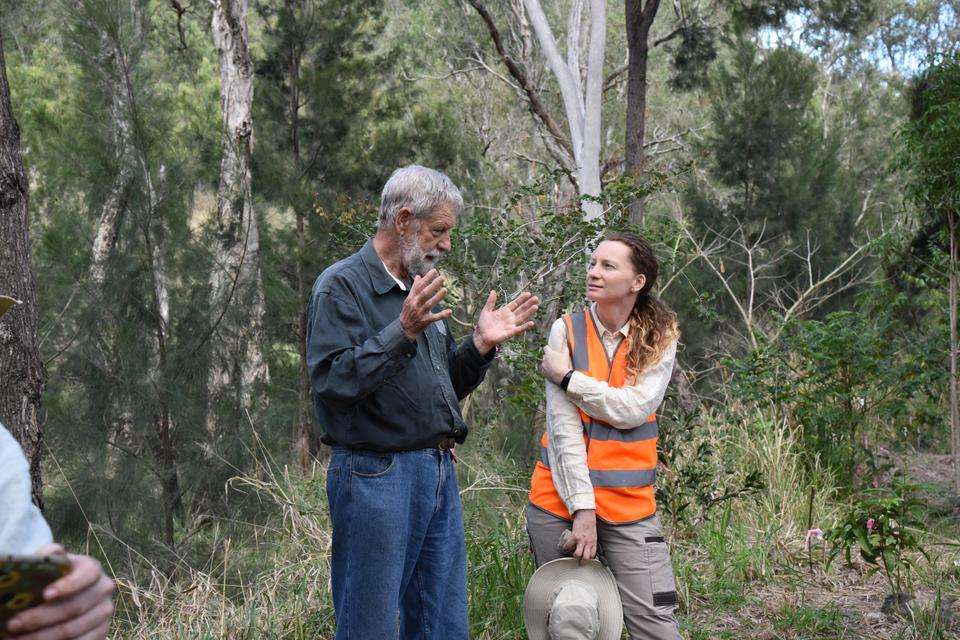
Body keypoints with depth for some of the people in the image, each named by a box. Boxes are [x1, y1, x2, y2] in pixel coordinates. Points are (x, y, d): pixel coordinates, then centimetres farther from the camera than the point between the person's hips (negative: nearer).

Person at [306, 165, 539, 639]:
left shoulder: (422, 290, 17)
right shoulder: (341, 286, -8)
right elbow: (331, 382, -21)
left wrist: (480, 345, 6)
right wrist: (402, 331, -26)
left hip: (439, 474, 8)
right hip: (375, 477, -8)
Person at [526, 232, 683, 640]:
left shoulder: (659, 339, 1)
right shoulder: (568, 330, -1)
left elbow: (633, 409, -14)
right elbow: (563, 425, -8)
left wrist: (567, 376, -11)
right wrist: (582, 508, -14)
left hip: (630, 503, 0)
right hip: (562, 499, 1)